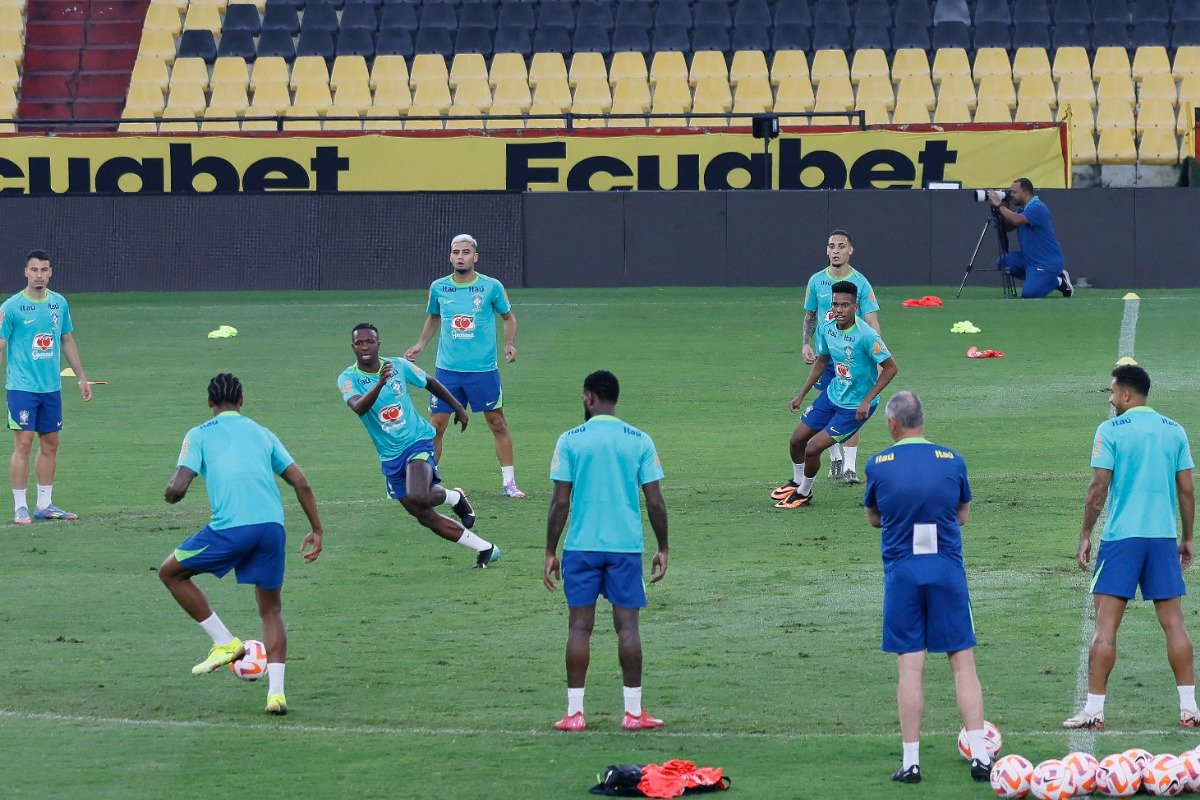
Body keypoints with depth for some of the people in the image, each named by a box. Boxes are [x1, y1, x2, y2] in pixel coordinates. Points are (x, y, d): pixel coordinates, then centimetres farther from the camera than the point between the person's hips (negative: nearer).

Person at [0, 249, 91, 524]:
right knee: (23, 443, -7)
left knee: (50, 444, 8)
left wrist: (82, 377, 20)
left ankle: (45, 505, 16)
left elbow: (68, 341, 19)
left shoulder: (59, 303, 8)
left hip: (52, 387, 5)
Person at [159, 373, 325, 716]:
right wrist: (317, 530, 22)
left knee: (171, 572, 20)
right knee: (271, 611, 16)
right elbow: (301, 483, 16)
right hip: (272, 526, 4)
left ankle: (225, 642, 15)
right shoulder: (262, 434, 23)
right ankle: (276, 691, -1)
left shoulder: (199, 436, 12)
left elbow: (178, 488, 0)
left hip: (230, 527, -4)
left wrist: (170, 494, 24)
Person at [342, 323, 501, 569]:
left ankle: (455, 498, 5)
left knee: (418, 498, -30)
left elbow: (430, 383, 14)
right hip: (390, 457, 3)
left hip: (418, 441, -3)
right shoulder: (348, 379, -9)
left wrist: (458, 407, 23)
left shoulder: (399, 366, -5)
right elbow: (359, 407, -31)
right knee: (425, 517, 2)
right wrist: (380, 383, -46)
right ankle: (485, 549, 16)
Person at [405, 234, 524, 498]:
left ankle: (508, 482, 10)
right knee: (436, 426, 0)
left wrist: (509, 344, -6)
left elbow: (508, 317, 10)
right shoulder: (438, 288, 3)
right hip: (447, 368, 2)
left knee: (498, 424, 1)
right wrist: (420, 345, 14)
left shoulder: (491, 287, -4)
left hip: (483, 369, -2)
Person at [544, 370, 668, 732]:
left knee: (580, 626, 3)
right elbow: (655, 502, 1)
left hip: (581, 547, -1)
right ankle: (633, 711, 4)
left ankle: (575, 712, 2)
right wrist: (662, 549, 11)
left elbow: (560, 502, -4)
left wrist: (551, 553, 3)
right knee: (627, 625, 4)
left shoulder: (570, 441, -2)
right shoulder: (639, 441, 2)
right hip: (627, 545, 1)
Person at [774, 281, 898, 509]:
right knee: (797, 439, 14)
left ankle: (804, 494, 18)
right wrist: (802, 394, 15)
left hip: (856, 406, -7)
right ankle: (797, 482, 42)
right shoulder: (826, 330, -6)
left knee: (813, 448, -9)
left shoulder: (866, 336, -28)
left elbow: (891, 368, -21)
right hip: (832, 395, 7)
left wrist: (867, 401, -24)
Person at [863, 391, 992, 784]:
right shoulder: (952, 461, 0)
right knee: (963, 662, 5)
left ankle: (911, 761, 1)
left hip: (902, 573, -1)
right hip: (948, 571, 1)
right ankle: (980, 755, 0)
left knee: (910, 667, 2)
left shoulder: (878, 464, -3)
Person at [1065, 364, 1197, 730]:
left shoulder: (1111, 430, -5)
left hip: (1120, 536, -4)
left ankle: (1094, 709, -3)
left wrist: (1085, 535, -1)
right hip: (1164, 536, 4)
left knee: (1106, 624, -1)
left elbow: (1099, 487, -9)